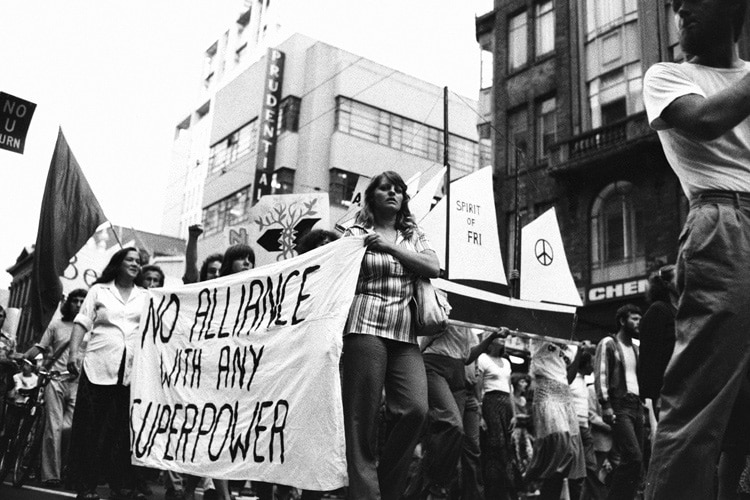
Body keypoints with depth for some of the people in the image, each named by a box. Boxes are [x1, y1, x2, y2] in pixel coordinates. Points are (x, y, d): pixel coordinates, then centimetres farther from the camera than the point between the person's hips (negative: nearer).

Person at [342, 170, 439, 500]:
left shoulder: (413, 235, 22)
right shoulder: (357, 234, 12)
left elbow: (433, 268, 4)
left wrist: (391, 247, -5)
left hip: (405, 334, 3)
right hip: (365, 327, -3)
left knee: (416, 408, -15)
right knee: (363, 418, -8)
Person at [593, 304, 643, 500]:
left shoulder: (635, 348, 22)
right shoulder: (608, 343, 0)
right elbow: (600, 375, -8)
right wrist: (606, 405, -18)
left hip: (636, 405, 7)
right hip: (619, 405, -7)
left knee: (637, 459, 2)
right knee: (633, 457, -17)